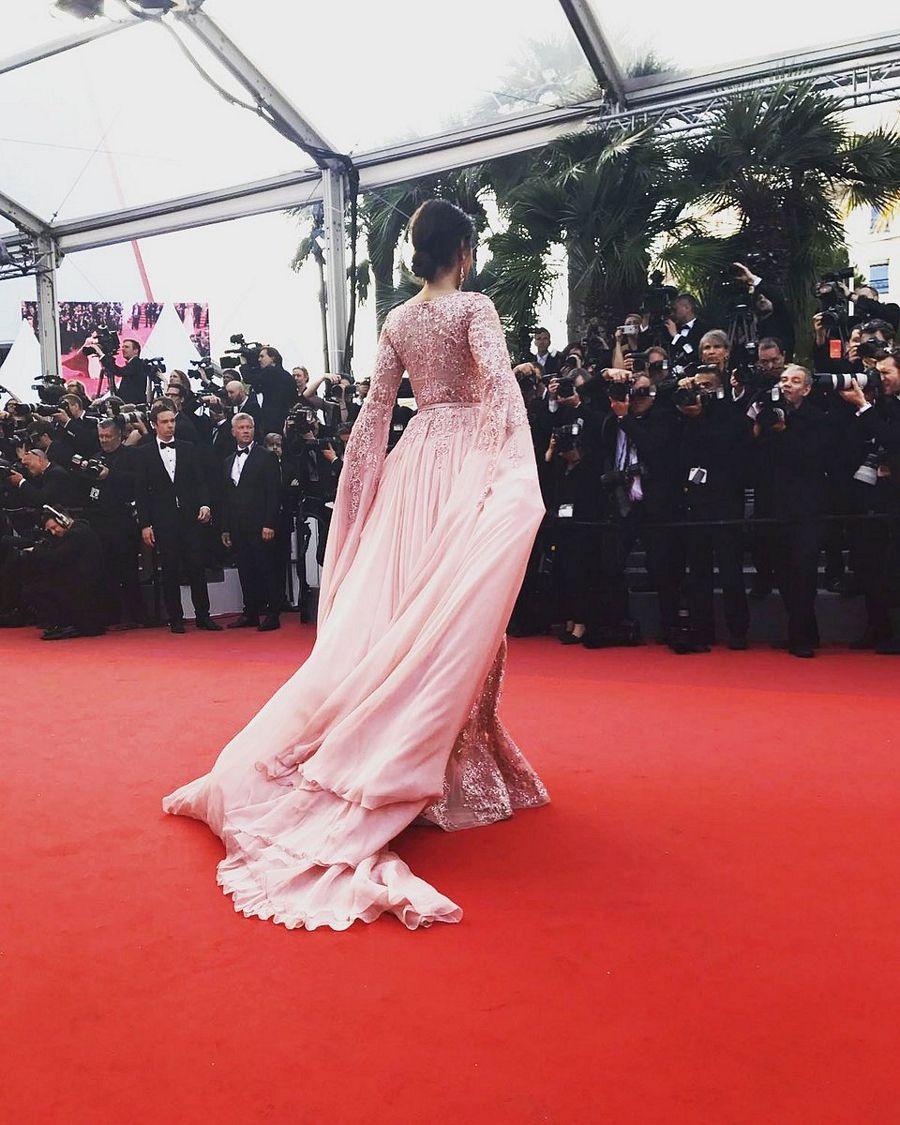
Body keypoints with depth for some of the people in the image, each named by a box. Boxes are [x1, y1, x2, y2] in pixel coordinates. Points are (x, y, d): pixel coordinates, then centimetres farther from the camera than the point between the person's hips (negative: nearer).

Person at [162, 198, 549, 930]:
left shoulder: (397, 321, 12)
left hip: (414, 463, 6)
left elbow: (376, 408, 12)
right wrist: (515, 466, -28)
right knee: (453, 609, -3)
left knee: (400, 608, 9)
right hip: (464, 461, -5)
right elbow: (500, 385, -21)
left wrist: (360, 488, 16)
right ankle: (459, 769, 4)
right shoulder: (474, 309, -5)